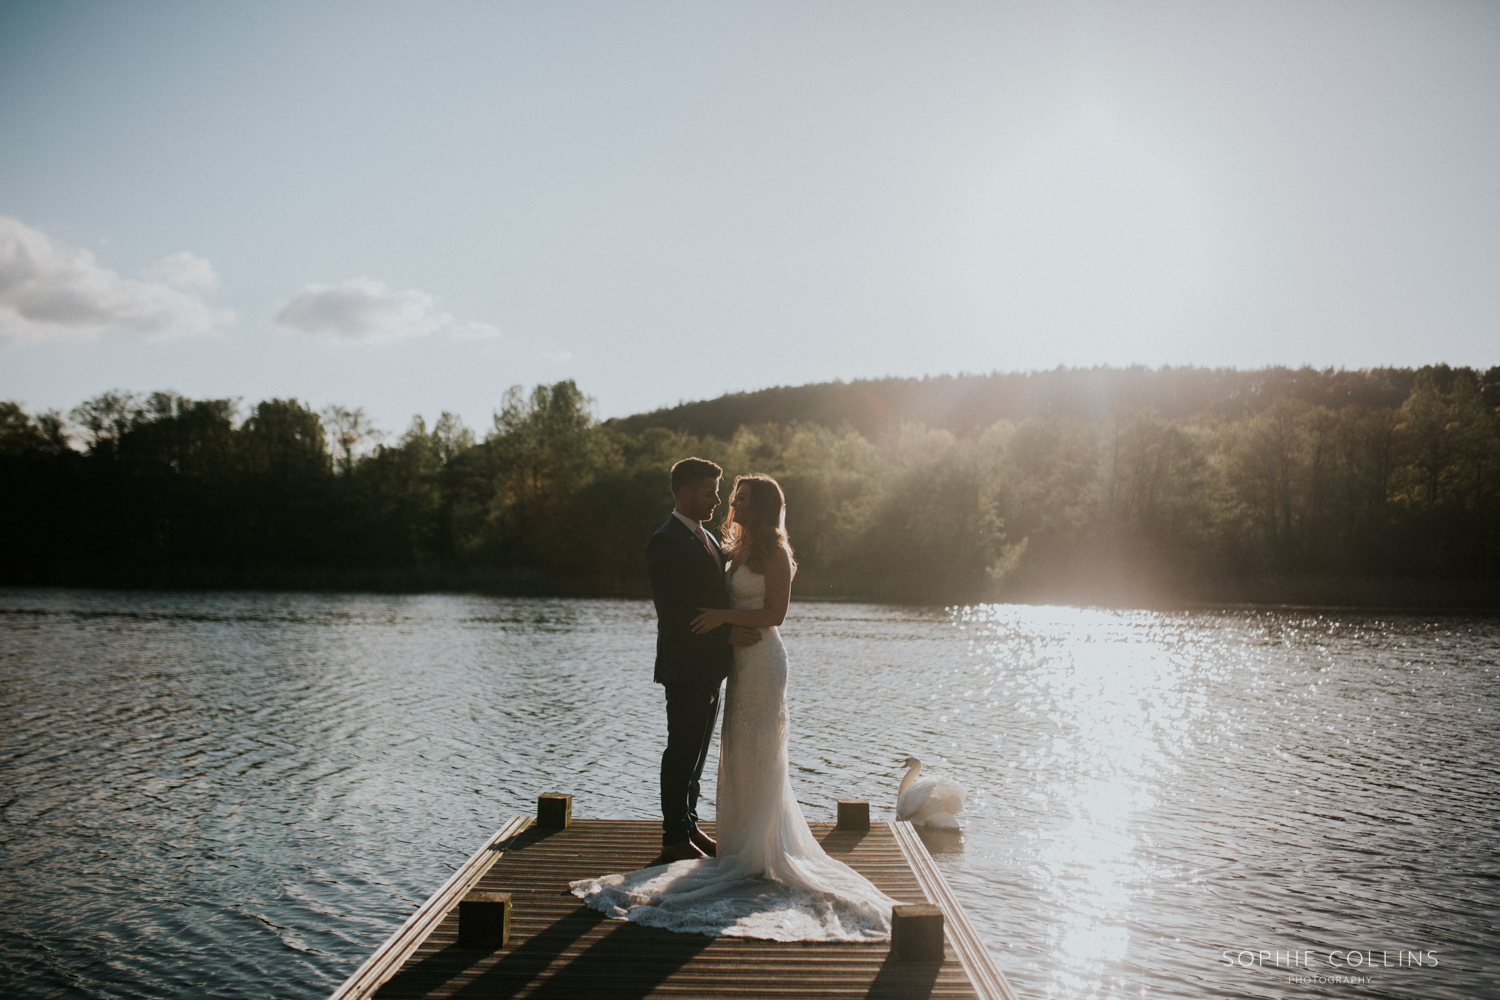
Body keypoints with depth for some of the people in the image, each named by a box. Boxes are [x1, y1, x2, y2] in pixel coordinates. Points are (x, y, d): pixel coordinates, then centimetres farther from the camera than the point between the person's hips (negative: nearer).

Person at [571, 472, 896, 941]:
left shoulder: (775, 552, -11)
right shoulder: (740, 549, 14)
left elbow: (775, 612, -16)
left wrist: (723, 616, -18)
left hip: (762, 660, -9)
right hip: (741, 659, 9)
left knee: (757, 753, -2)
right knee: (739, 753, 11)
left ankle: (761, 853, 9)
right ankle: (742, 845, 21)